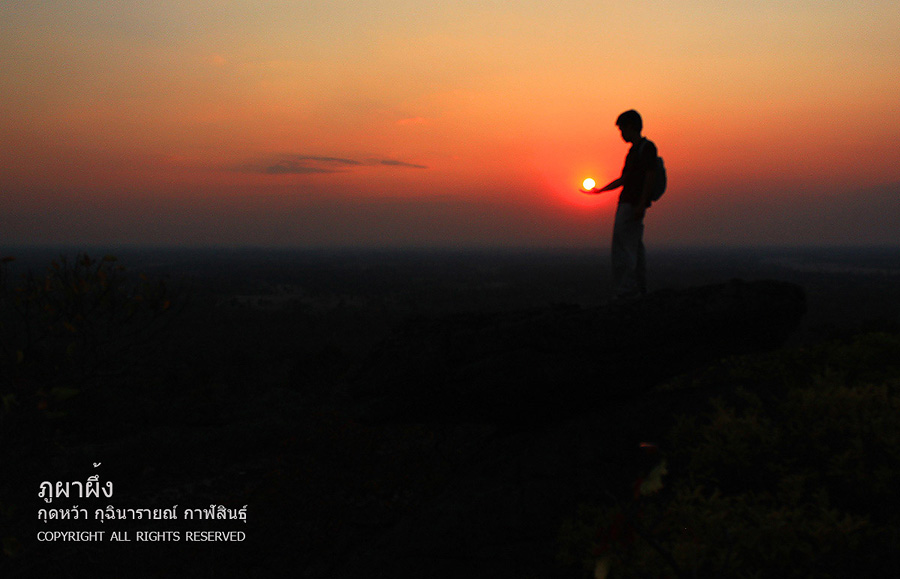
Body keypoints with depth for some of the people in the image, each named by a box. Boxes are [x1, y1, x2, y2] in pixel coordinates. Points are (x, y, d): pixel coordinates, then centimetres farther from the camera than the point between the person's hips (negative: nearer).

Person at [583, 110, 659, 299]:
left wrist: (641, 204, -22)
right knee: (634, 248, 10)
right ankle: (639, 289, 14)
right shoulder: (634, 149, 20)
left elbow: (650, 177, -15)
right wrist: (600, 190, 33)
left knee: (623, 248, -12)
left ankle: (625, 290, -13)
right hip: (626, 204, 9)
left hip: (633, 205, -9)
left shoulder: (647, 147, -7)